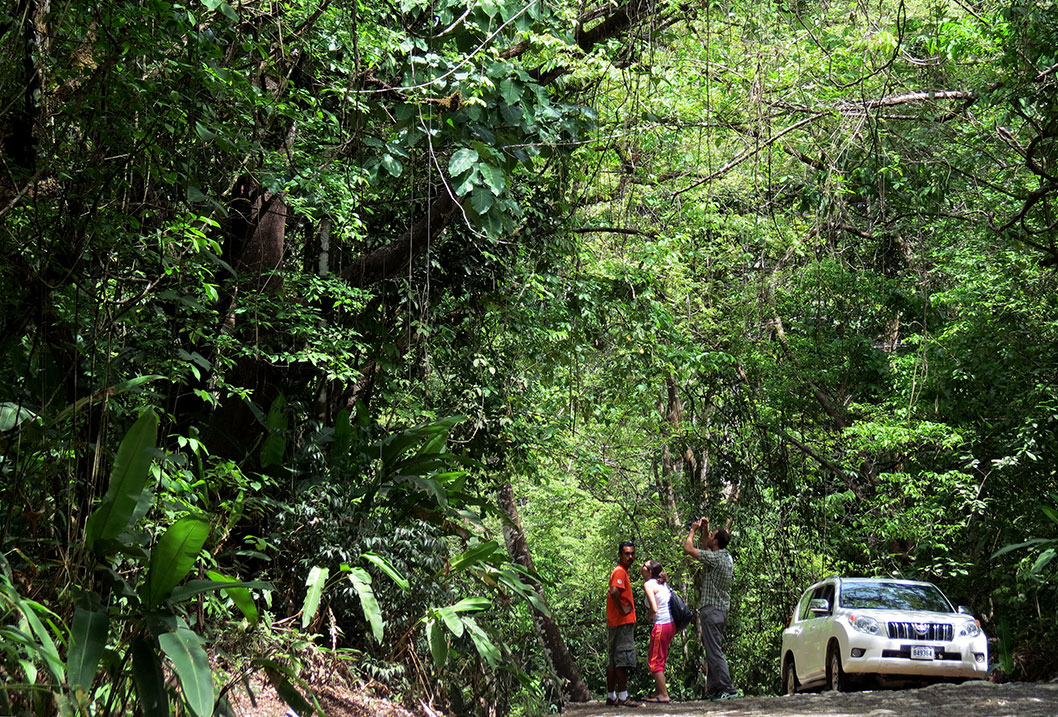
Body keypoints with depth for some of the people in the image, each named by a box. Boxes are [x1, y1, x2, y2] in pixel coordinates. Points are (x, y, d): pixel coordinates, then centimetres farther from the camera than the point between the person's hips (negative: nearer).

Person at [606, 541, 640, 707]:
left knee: (613, 661, 10)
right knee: (623, 660, -9)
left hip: (614, 623, 10)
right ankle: (622, 697, -10)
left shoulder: (620, 571, 19)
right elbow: (614, 592, -29)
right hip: (623, 623, -10)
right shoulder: (620, 571, -12)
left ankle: (611, 696, 14)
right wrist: (622, 610, -19)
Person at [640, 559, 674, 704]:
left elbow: (654, 609, -21)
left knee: (654, 661, 0)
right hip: (671, 624, 9)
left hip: (661, 626, -9)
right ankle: (658, 692, 23)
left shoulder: (648, 585, -12)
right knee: (659, 659, 18)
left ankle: (664, 695, 0)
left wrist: (649, 617, 0)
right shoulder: (662, 583, 12)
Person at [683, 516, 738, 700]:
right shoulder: (727, 557, 12)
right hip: (722, 609, 10)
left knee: (714, 652, -11)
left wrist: (693, 530, 2)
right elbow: (705, 548, 31)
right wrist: (704, 530, 22)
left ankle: (728, 690, -14)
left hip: (711, 609, -10)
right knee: (713, 651, 12)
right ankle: (713, 690, 14)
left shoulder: (715, 558, -16)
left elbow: (688, 548, -11)